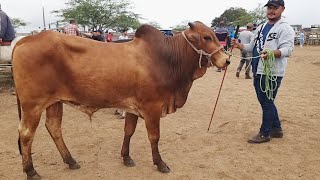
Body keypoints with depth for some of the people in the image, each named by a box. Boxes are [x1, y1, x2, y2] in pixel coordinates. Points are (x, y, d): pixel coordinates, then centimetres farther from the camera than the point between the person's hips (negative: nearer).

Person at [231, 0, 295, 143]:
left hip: (272, 73, -8)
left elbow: (288, 49, -21)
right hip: (258, 72, 8)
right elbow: (252, 46, 20)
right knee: (265, 102, 17)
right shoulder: (261, 27, 17)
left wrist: (272, 53, -40)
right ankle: (276, 129, 33)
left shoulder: (285, 28, -8)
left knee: (266, 103, -1)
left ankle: (265, 134, 14)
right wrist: (239, 46, 1)